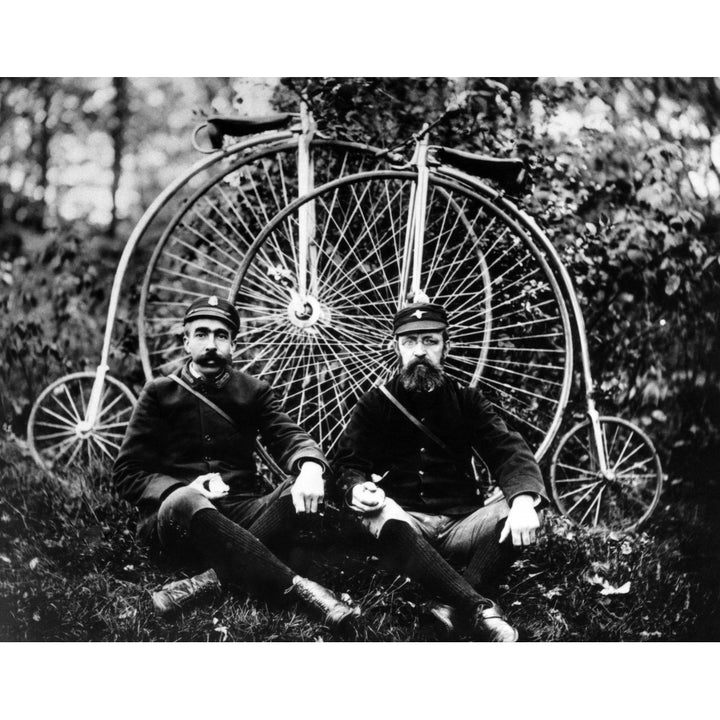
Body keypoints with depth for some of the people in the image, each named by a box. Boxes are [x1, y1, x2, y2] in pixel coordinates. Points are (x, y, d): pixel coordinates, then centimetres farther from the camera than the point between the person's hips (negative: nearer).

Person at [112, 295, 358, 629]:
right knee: (185, 503, -38)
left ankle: (212, 577, -39)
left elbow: (288, 437, 0)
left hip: (242, 513, 3)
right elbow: (127, 473, 4)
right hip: (177, 518, -2)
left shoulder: (254, 392, 15)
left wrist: (310, 466, -26)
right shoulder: (159, 394, 9)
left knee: (303, 489, -25)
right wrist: (182, 489, -17)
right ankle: (298, 587, -40)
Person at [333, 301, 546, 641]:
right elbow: (347, 464, 1)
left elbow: (508, 451, 0)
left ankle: (454, 607, -38)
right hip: (404, 527, -2)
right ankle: (478, 608, -44)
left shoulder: (466, 401, 15)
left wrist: (524, 498, -22)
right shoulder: (374, 404, 12)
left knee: (521, 511, -24)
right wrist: (356, 490, -25)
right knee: (379, 514, -35)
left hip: (460, 525, 2)